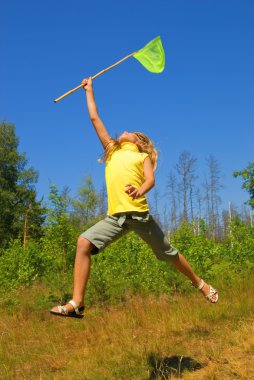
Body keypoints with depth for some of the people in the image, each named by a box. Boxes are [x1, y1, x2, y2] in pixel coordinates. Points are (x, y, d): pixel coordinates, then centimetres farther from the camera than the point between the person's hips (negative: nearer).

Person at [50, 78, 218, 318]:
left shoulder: (142, 156, 14)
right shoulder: (112, 152, 24)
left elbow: (151, 179, -6)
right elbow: (94, 118, 27)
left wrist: (140, 191, -29)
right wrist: (89, 90, 33)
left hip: (139, 214, -3)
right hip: (115, 216, 3)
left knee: (168, 253, 7)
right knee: (84, 242, -17)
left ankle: (200, 284, 32)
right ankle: (77, 303, -17)